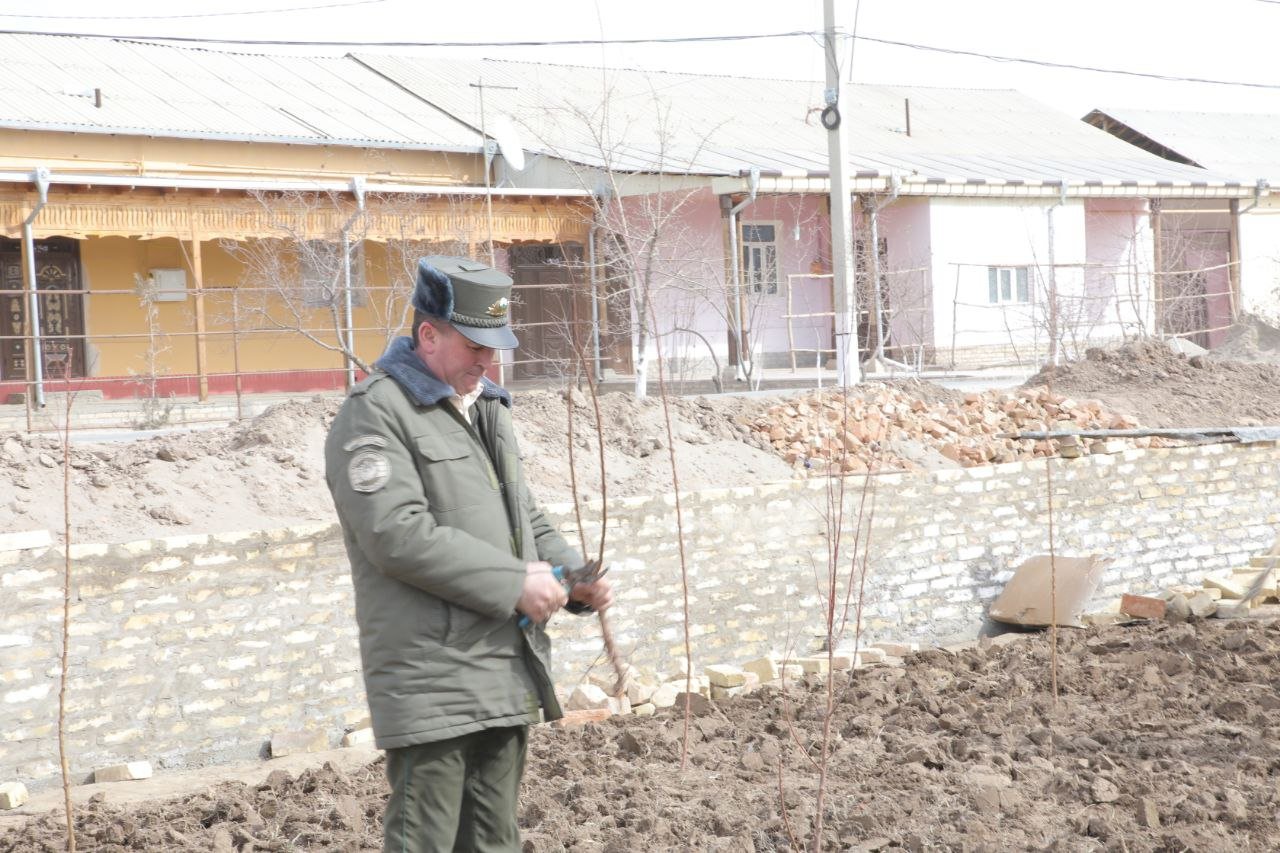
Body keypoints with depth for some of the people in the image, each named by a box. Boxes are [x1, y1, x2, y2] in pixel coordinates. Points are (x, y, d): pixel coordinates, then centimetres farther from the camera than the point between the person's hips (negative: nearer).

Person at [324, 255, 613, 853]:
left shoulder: (486, 410, 19)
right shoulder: (375, 413, -9)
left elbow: (525, 519, 25)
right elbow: (398, 534, -21)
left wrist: (576, 579, 5)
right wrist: (513, 583, -19)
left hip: (508, 678, 8)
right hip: (431, 685, -8)